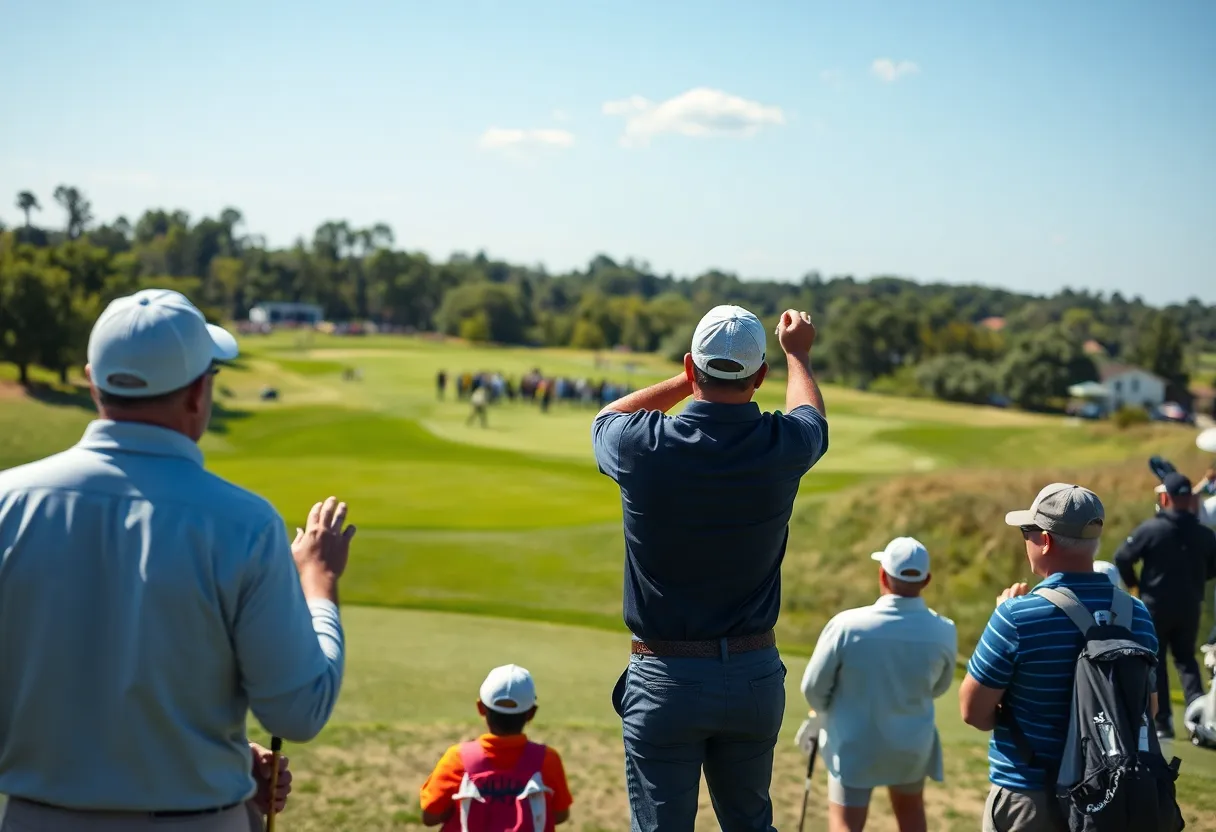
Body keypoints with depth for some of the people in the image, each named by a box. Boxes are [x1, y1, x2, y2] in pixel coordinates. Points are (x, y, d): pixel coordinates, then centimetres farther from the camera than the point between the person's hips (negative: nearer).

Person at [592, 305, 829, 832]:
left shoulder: (644, 447, -15)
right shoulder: (782, 447, -10)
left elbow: (605, 418, 11)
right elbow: (810, 414, 17)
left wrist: (687, 380, 17)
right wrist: (798, 353, 35)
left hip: (664, 681, -2)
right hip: (756, 675, 3)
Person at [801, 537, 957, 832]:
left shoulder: (847, 624, -24)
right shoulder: (943, 632, -18)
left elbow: (814, 688, -12)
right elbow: (938, 687, 2)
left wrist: (832, 712, 10)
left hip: (853, 745, -2)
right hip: (911, 744, 3)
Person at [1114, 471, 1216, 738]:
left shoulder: (1151, 529, -13)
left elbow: (1122, 558, -13)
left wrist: (1133, 583, 3)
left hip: (1156, 605, -3)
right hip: (1189, 606, 3)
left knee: (1154, 661, 8)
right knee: (1186, 658, 17)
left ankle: (1163, 722, 7)